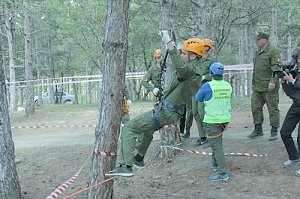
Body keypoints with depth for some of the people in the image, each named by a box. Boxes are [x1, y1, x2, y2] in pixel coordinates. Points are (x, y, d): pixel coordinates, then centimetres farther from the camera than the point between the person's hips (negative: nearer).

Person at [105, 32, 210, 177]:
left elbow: (181, 67, -46)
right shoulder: (198, 68, 11)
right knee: (148, 128, 36)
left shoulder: (192, 70, -20)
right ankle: (139, 158, 50)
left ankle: (126, 166, -17)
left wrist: (169, 43, -46)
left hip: (164, 112, -10)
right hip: (172, 113, 10)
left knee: (129, 128, -10)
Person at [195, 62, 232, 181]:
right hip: (225, 118, 7)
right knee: (218, 142, 25)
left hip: (212, 120, -7)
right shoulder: (228, 86, 1)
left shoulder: (208, 86, -16)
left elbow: (198, 99, -1)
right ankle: (215, 164, 39)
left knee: (216, 145, -2)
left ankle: (223, 172, -5)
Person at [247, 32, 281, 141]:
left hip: (269, 87, -8)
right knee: (255, 107, 7)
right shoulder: (257, 53, 18)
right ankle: (258, 130, 16)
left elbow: (276, 68, -16)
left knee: (273, 108, -2)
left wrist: (273, 82, -25)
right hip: (258, 87, 8)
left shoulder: (273, 51, -8)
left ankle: (274, 132, 5)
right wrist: (253, 83, 24)